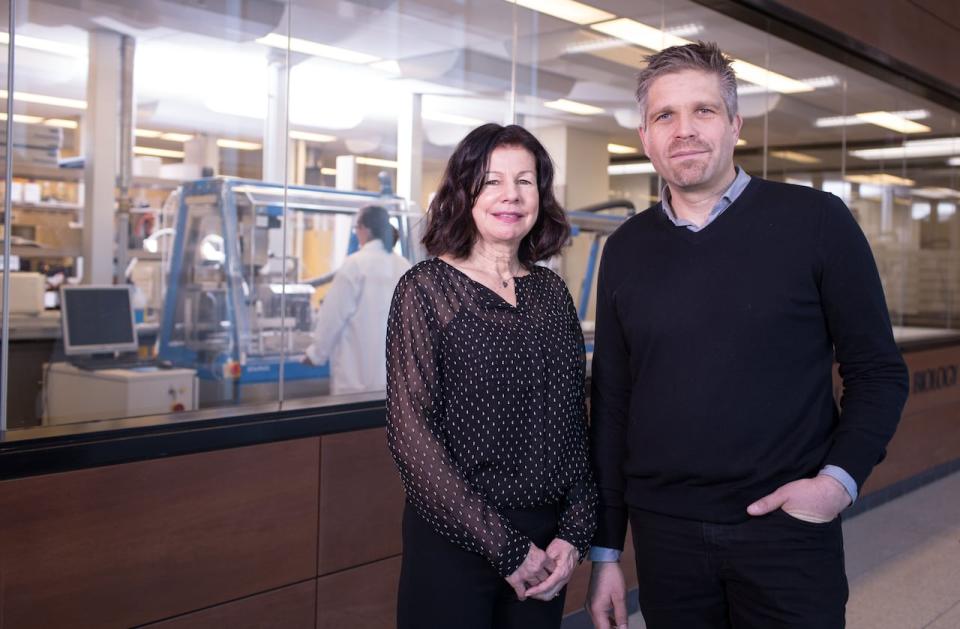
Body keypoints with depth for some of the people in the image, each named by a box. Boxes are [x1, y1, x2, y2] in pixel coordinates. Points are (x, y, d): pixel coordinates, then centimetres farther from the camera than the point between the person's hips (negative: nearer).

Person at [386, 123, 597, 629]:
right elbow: (411, 433, -13)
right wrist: (505, 546, -13)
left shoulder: (552, 291, 5)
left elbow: (574, 422, 8)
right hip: (454, 543, -4)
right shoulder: (427, 288, -8)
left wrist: (575, 532, -4)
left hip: (546, 545, 4)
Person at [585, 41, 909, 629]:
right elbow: (611, 404, 6)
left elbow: (878, 372, 0)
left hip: (788, 532, -2)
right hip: (665, 536, 3)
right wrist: (605, 549, 7)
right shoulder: (627, 249, 4)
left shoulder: (815, 221, -5)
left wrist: (841, 478, -15)